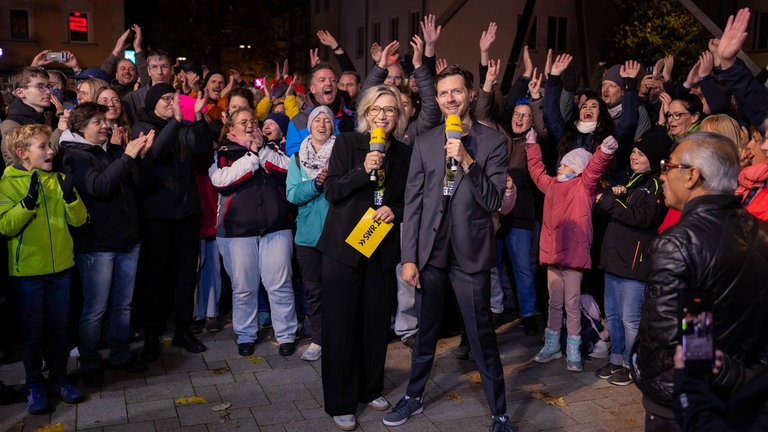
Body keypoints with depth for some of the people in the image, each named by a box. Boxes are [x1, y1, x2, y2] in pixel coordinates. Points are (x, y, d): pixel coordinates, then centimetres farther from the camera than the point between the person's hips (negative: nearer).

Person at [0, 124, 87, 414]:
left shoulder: (58, 179, 5)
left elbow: (78, 220, -1)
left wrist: (70, 196, -18)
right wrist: (29, 201, -28)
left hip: (61, 266, 4)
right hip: (27, 269, -3)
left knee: (59, 325, 12)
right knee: (33, 328, 7)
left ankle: (58, 377, 28)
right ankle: (35, 385, 20)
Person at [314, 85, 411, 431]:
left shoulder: (403, 153, 8)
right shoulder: (346, 143, 0)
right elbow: (331, 191, -7)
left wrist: (394, 211, -8)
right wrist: (364, 171, -20)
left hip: (383, 248, 3)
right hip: (343, 246, -3)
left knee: (377, 322, 10)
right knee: (341, 323, 1)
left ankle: (371, 389, 29)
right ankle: (340, 403, 13)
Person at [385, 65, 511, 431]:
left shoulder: (493, 142, -2)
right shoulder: (424, 142, 5)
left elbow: (493, 202, -8)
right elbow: (413, 202, 3)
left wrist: (467, 162, -20)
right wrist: (408, 257, -1)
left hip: (471, 252, -3)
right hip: (430, 250, 3)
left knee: (482, 336, 4)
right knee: (425, 331, 17)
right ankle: (414, 397, 35)